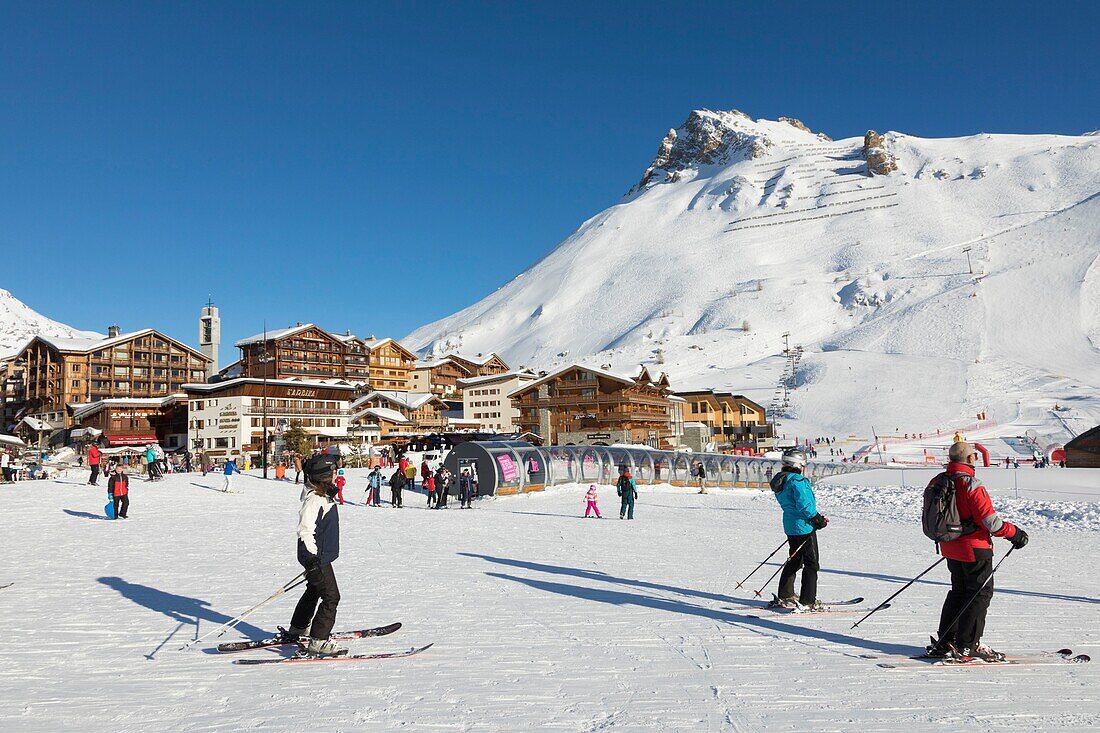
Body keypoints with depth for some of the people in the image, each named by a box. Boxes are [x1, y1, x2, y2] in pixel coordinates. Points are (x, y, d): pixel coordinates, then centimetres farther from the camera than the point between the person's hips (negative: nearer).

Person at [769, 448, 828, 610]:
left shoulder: (779, 481, 10)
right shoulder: (797, 480, -19)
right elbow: (803, 504, -26)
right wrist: (817, 519, -12)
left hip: (790, 527, 9)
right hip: (804, 527, -9)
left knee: (794, 561, 20)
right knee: (811, 564, -1)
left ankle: (785, 597, 26)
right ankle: (807, 601, -1)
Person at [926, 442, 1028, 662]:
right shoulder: (971, 485, -21)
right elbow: (990, 520, -21)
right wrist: (1014, 533, -7)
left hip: (949, 546, 8)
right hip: (974, 548, -8)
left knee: (959, 591, 19)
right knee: (980, 593, 3)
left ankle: (945, 641, 21)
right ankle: (967, 646, 3)